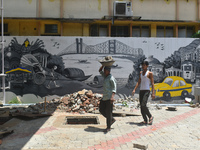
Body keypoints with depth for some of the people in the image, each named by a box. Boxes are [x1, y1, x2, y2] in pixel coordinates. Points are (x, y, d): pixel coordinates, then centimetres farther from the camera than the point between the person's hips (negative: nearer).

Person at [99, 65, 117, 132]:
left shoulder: (111, 78, -10)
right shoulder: (105, 76, 14)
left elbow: (114, 88, -16)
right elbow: (100, 71, 27)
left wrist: (112, 96, -28)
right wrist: (103, 65, 11)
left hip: (109, 97, -9)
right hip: (104, 97, 9)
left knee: (108, 112, -3)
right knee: (101, 110, 9)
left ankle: (108, 127, 8)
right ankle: (112, 119, 24)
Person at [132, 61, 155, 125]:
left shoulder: (150, 73, -2)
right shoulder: (141, 73, 16)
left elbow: (152, 83, -6)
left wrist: (153, 93, -15)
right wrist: (134, 90, 6)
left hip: (147, 91, -7)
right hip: (141, 91, 7)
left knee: (143, 105, -17)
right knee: (141, 106, 4)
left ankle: (150, 116, 4)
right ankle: (145, 120, 11)